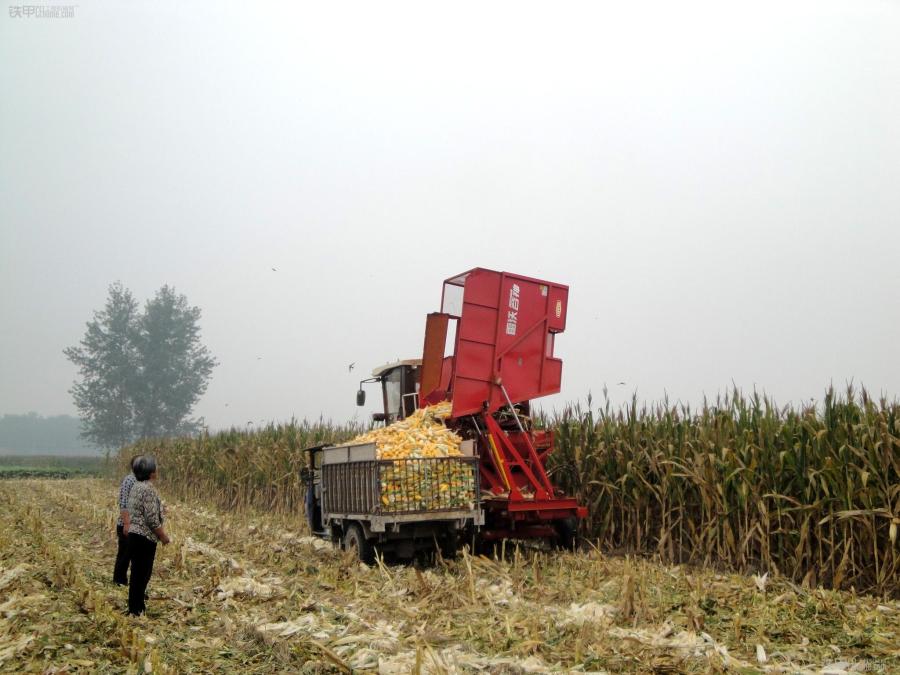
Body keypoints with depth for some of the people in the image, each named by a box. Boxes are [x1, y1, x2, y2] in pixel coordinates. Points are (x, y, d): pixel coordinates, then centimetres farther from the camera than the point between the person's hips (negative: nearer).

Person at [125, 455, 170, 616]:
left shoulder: (136, 486, 10)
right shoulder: (149, 489, -19)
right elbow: (152, 519, -21)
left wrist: (160, 534, 23)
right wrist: (164, 536, -9)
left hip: (134, 535, 9)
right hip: (145, 538, -9)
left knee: (138, 573, 17)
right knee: (142, 574, -1)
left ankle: (136, 606, 27)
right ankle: (136, 610, 6)